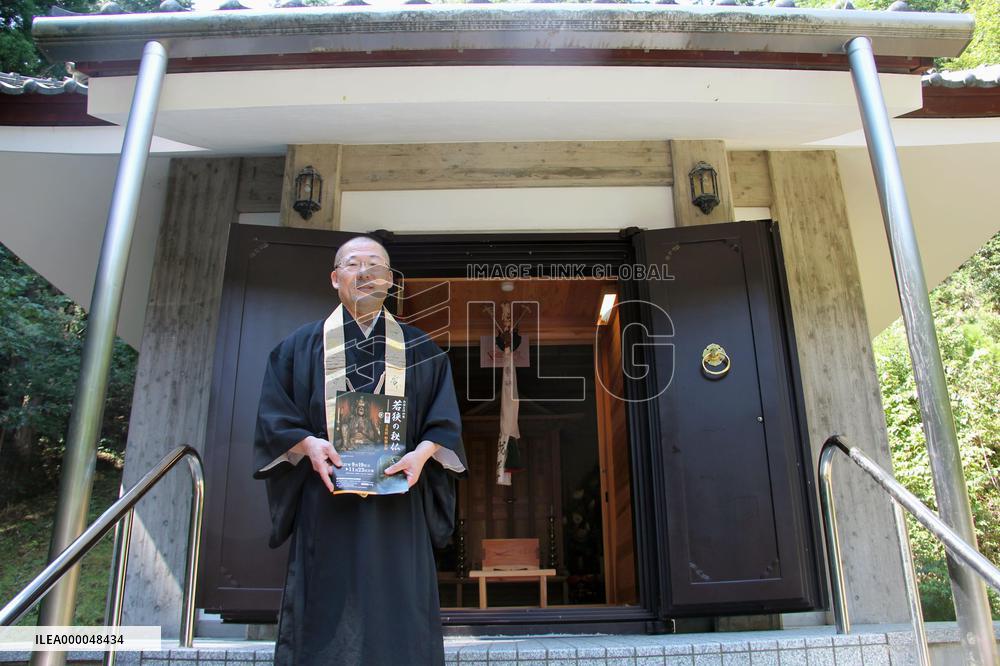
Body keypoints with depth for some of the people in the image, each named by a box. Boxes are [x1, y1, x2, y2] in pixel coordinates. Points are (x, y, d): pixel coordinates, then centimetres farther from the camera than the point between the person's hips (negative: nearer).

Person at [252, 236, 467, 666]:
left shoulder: (420, 349, 14)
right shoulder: (304, 345, 14)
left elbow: (445, 420, 7)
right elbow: (274, 414, 7)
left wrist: (423, 451, -13)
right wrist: (308, 443, -12)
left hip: (397, 501, 0)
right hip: (326, 500, 0)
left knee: (397, 616, -1)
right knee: (327, 617, -2)